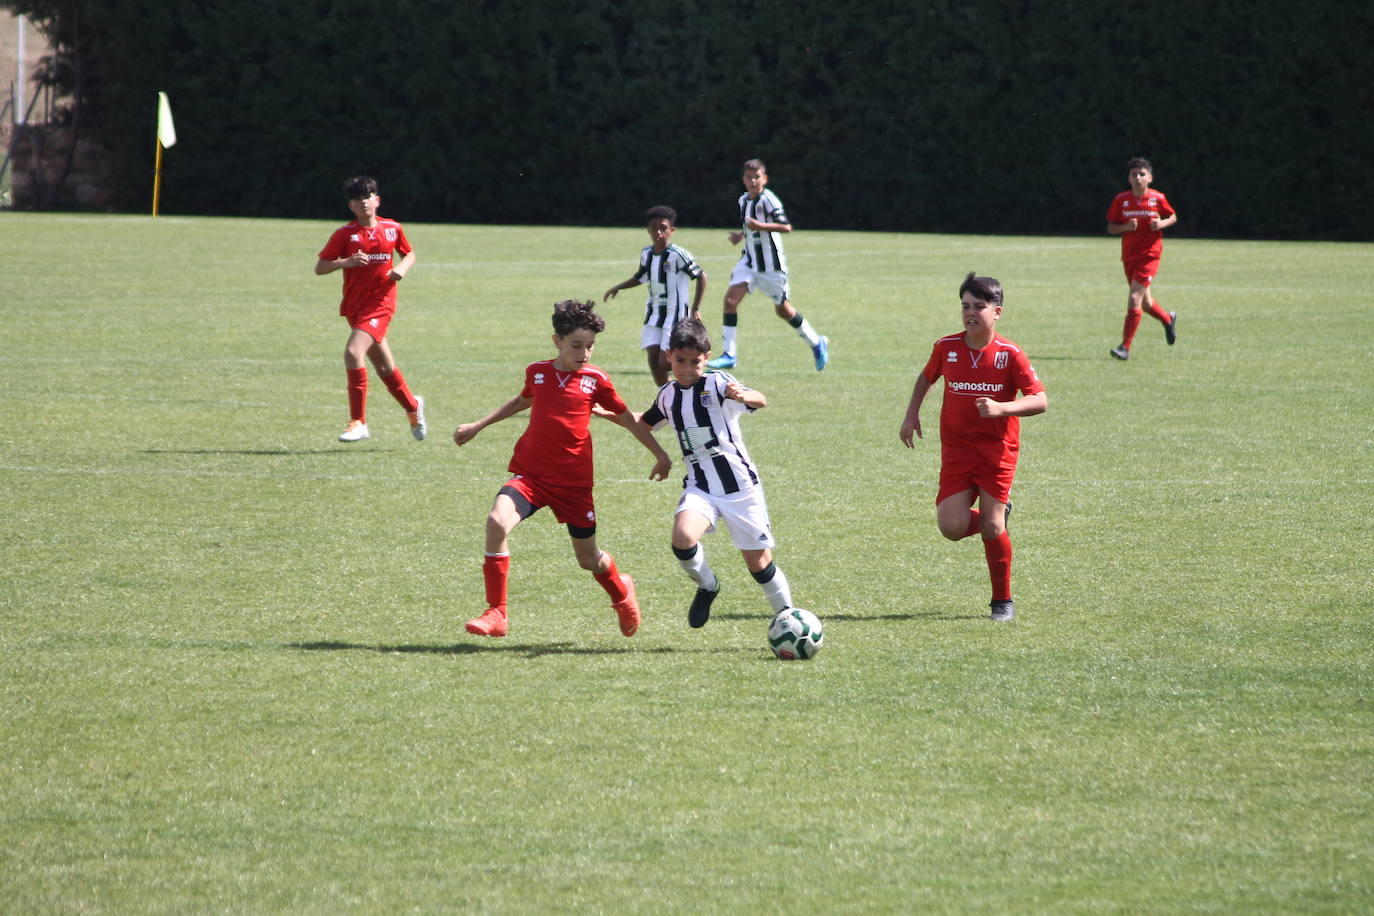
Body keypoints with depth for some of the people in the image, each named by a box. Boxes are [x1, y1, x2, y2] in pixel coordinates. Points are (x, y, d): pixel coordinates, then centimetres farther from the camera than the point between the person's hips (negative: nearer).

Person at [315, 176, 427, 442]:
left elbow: (410, 254, 20)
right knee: (384, 367, 13)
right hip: (354, 306, 3)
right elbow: (319, 268, -4)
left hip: (380, 303, -3)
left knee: (353, 352, -24)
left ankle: (358, 422, -19)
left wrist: (402, 268, -3)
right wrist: (345, 262, -21)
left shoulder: (392, 229, 2)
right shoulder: (344, 234, -1)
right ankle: (412, 406, 40)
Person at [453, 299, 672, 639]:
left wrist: (660, 454, 10)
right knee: (497, 522, -26)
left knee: (589, 559, 10)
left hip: (574, 482, -1)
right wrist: (477, 426, 31)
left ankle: (621, 592, 48)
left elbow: (626, 418, 10)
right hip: (530, 475, 1)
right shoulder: (537, 372, 3)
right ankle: (495, 615, -19)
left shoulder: (596, 380, -4)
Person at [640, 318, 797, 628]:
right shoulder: (668, 395, 7)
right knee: (683, 538, -26)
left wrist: (743, 396, -53)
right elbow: (645, 423, 30)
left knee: (760, 564, 1)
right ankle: (707, 586, 2)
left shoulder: (717, 384, -10)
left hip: (741, 486, -3)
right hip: (700, 488, 3)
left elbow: (760, 401, -30)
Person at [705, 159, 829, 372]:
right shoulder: (744, 201, 10)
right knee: (730, 299, -11)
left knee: (782, 310, 7)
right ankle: (729, 354, -9)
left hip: (771, 264, -6)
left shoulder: (768, 200, -15)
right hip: (749, 261, 6)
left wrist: (760, 226, -32)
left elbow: (786, 227, -24)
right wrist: (741, 235, 11)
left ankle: (817, 343, 29)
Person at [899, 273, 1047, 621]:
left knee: (992, 527, -6)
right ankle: (995, 516, 25)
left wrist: (1001, 408, -30)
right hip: (956, 448, 3)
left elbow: (1040, 400, -15)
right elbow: (926, 377, 20)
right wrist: (912, 414, 9)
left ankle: (1002, 600, 14)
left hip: (997, 449, -3)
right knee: (952, 527, -10)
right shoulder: (947, 347, -1)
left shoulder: (1010, 354, -11)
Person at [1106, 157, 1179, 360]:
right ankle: (1168, 320, 46)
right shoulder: (1121, 200, 0)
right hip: (1128, 255, 4)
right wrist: (1126, 227, -16)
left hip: (1150, 254, -4)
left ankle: (1126, 347, -12)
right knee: (1145, 302, 15)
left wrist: (1162, 223, -11)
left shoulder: (1158, 199, -4)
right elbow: (1110, 227, 4)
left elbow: (1173, 217, 10)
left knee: (1134, 299, -15)